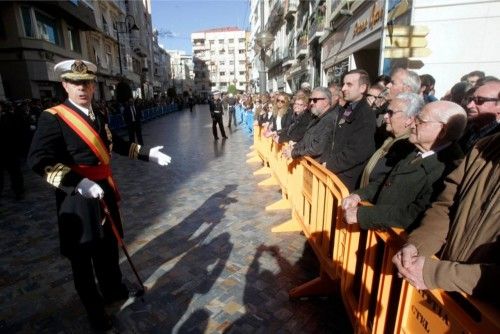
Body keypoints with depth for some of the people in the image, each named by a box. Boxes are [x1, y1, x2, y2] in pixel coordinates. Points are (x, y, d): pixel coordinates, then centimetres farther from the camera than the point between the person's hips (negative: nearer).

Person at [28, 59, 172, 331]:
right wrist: (78, 182, -36)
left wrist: (147, 154, 13)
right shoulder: (53, 118, -15)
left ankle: (112, 289, 46)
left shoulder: (98, 116, 7)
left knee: (108, 245, 23)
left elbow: (116, 144, 18)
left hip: (104, 191, 7)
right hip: (77, 197, -7)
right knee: (82, 255, 10)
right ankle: (94, 308, 31)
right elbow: (38, 160, -25)